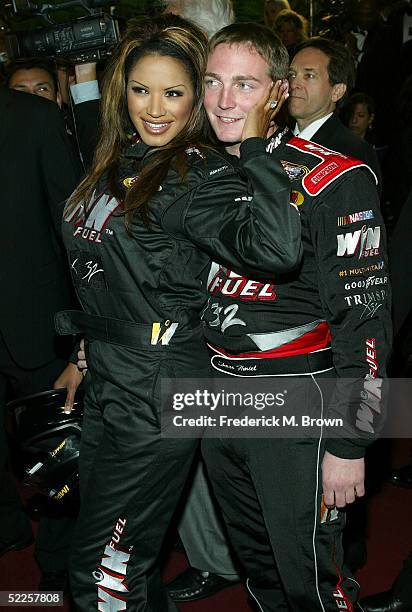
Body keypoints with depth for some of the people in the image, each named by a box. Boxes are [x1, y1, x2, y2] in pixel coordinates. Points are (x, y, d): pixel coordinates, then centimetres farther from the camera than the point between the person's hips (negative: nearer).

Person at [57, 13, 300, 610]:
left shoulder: (201, 175, -16)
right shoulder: (117, 162, 8)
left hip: (158, 395, -8)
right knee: (131, 563, 22)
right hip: (105, 382, 8)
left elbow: (277, 247, -34)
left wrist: (253, 145, -27)